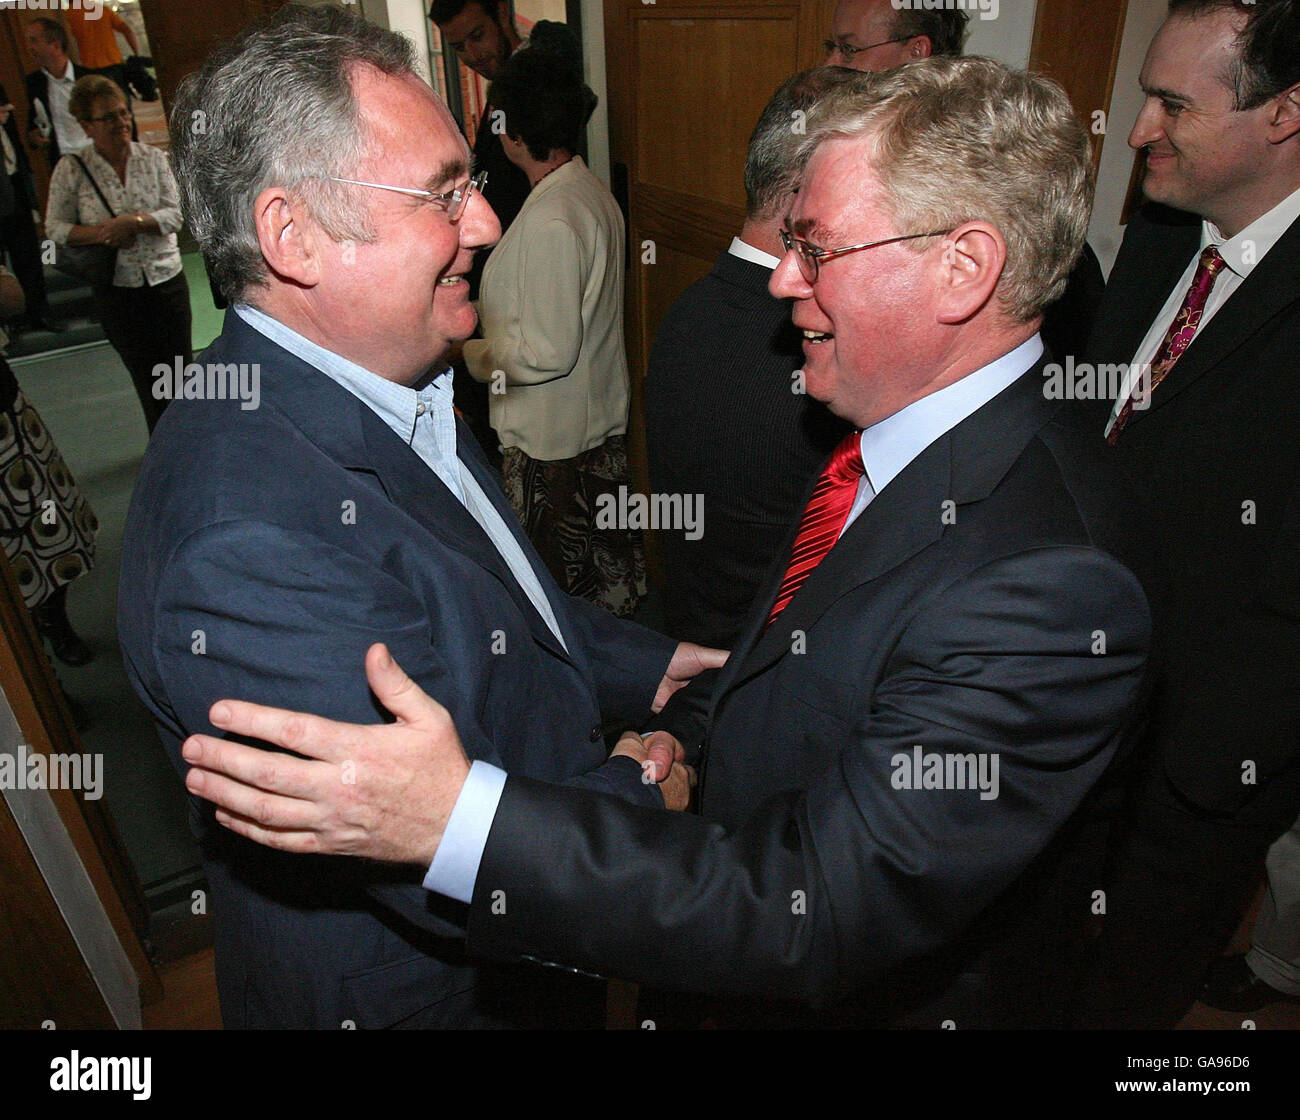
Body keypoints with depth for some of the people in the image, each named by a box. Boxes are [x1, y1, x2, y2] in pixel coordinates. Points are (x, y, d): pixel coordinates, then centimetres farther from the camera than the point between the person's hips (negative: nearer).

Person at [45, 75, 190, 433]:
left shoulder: (153, 157, -1)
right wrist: (99, 233, -18)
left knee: (181, 368, 7)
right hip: (116, 289, -1)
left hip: (167, 279, 1)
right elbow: (55, 227, -1)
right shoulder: (71, 169, -4)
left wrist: (134, 221, -23)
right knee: (146, 377, 7)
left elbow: (174, 214, -6)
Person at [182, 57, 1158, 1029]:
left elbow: (820, 913, -36)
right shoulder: (901, 440, -7)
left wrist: (456, 819, -41)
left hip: (890, 998, -6)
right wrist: (688, 723, -10)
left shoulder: (1051, 587, -35)